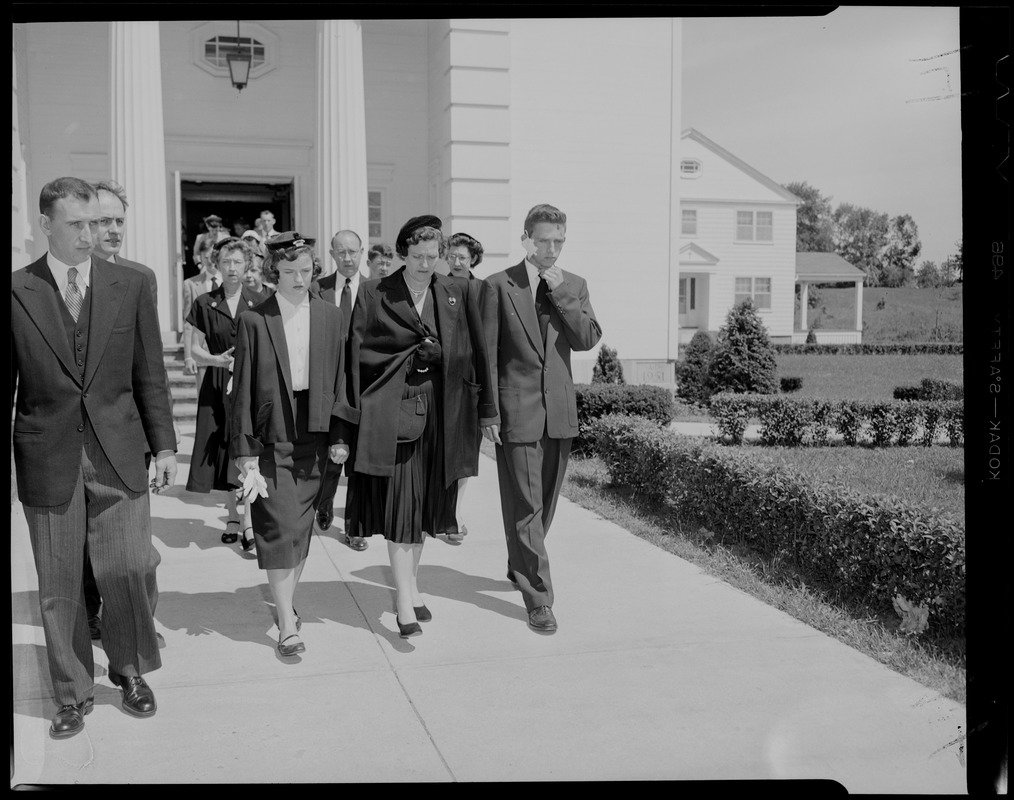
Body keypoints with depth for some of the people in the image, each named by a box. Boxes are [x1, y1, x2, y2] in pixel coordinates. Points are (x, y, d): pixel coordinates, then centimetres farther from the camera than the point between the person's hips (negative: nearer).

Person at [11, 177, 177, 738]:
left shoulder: (130, 285, 3)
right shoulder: (17, 292, -1)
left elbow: (149, 373, 7)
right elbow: (8, 384, 3)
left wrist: (164, 445, 4)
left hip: (117, 456, 1)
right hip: (47, 458, 0)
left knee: (129, 568, 0)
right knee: (58, 585, 8)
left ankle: (129, 670, 26)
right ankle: (72, 693, 27)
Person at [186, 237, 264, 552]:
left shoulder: (258, 303, 2)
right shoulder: (204, 304, 5)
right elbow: (196, 350, 6)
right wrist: (216, 359, -13)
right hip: (217, 387, 2)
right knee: (222, 451, 5)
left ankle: (249, 521, -4)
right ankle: (233, 516, 21)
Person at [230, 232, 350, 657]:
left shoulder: (330, 316, 5)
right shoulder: (254, 320, -4)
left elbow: (338, 380, 7)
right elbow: (243, 389, -3)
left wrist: (339, 435, 3)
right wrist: (245, 451, -6)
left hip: (313, 434, 3)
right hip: (271, 438, -3)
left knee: (301, 526, 12)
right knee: (279, 528, -5)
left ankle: (285, 601, 30)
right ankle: (288, 625, 1)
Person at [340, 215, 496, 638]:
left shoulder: (459, 292, 5)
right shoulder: (373, 293, -1)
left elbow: (473, 353, 5)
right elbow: (357, 351, -1)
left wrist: (483, 410, 2)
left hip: (440, 412, 3)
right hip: (392, 410, -3)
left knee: (425, 504, 12)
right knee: (398, 502, -6)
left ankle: (409, 583, 29)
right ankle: (405, 598, -1)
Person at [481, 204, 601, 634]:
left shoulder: (574, 285, 9)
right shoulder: (499, 285, -2)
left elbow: (588, 338, -3)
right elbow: (488, 353, -3)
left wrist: (560, 292, -11)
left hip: (560, 411, 4)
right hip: (517, 409, -4)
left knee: (545, 502, 14)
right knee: (524, 506, -3)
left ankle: (520, 568, 36)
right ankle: (538, 597, 3)